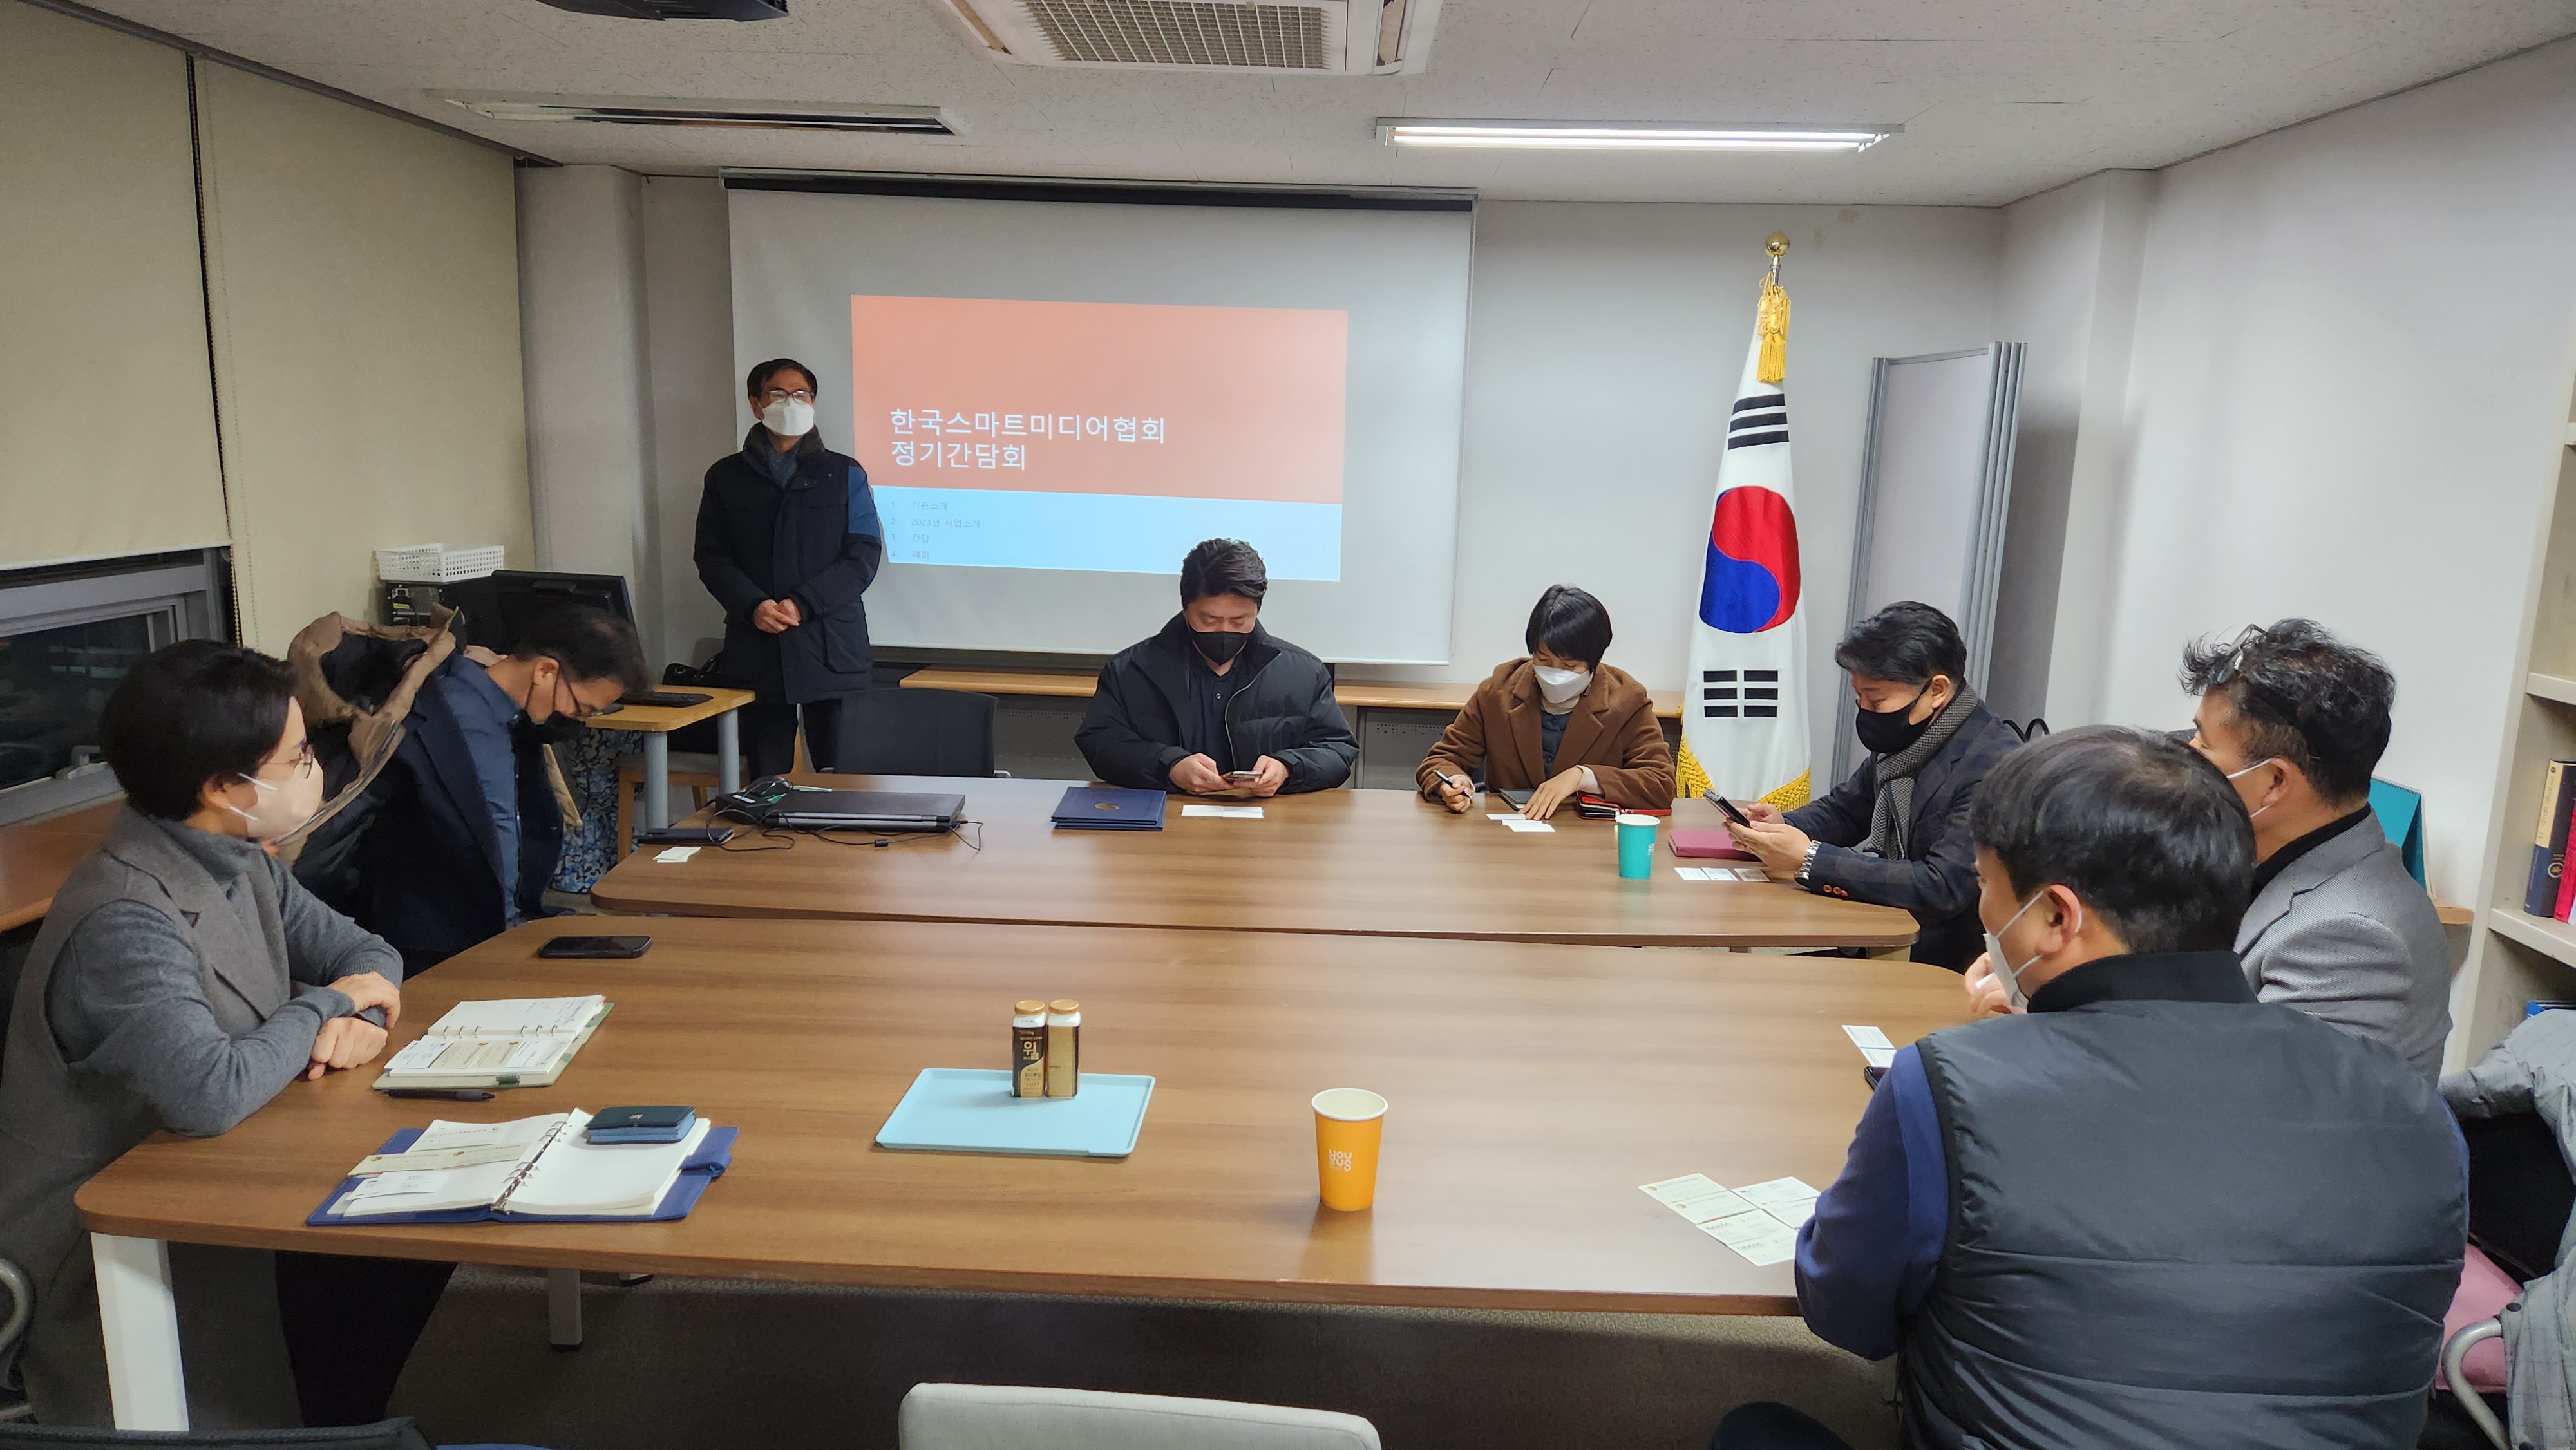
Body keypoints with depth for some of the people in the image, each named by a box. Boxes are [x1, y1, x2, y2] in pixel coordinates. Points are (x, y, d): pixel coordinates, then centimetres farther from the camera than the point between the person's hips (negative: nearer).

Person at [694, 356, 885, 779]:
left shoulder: (845, 474, 9)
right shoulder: (726, 476, 13)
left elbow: (865, 554, 1)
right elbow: (712, 557, 8)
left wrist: (803, 604, -11)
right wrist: (753, 606, -11)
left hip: (833, 647, -1)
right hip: (756, 651, 1)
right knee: (764, 779, 3)